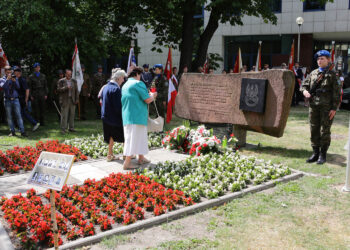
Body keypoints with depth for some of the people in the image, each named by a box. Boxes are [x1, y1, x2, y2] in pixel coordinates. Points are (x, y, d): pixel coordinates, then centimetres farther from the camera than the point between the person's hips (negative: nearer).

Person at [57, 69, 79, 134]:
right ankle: (63, 129, 1)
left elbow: (76, 91, 12)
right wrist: (66, 88, -19)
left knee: (72, 114, 5)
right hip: (65, 101, -3)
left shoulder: (74, 81, 11)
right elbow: (58, 90, -6)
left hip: (72, 100, 3)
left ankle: (71, 128, 14)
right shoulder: (61, 81, 2)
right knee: (64, 115, -4)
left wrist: (77, 99, 4)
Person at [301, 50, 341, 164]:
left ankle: (323, 155, 10)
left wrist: (334, 108, -10)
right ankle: (315, 153, 18)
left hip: (326, 107, -4)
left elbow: (336, 93, -3)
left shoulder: (331, 75, 0)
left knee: (325, 131, 0)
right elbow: (304, 85, 17)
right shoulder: (313, 73, 12)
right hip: (314, 106, 4)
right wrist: (305, 91, -8)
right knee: (314, 130, 8)